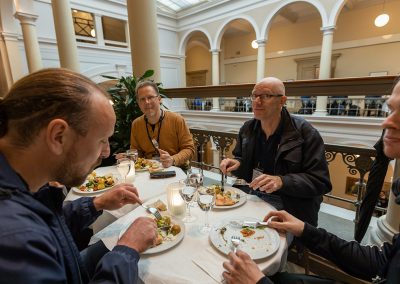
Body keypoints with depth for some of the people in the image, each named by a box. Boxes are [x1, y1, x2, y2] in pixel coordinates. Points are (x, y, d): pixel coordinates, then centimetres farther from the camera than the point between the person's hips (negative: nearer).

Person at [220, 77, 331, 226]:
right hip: (252, 198, 4)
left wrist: (282, 182, -28)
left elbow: (320, 182, -13)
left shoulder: (305, 133, -12)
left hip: (290, 208, -3)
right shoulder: (247, 128, 4)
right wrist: (236, 164, -8)